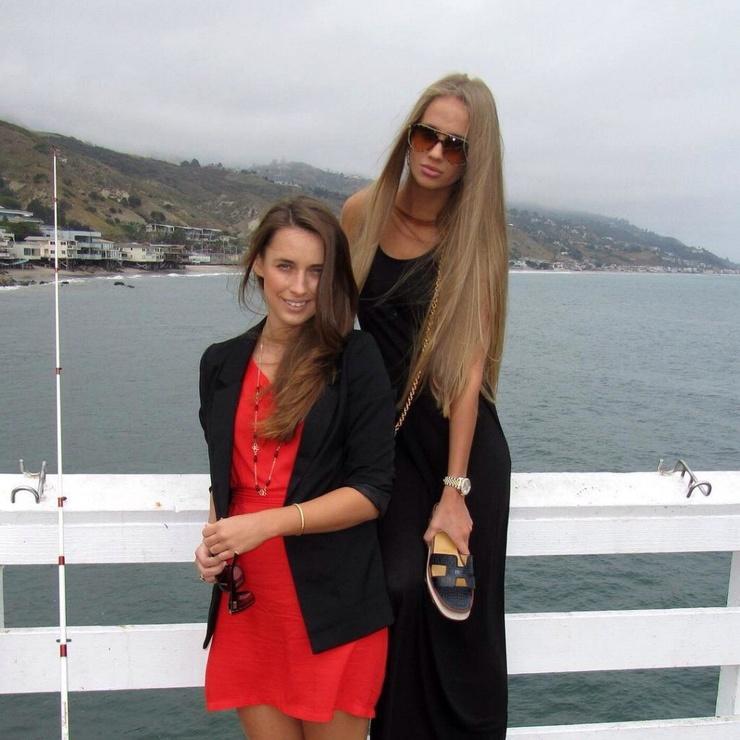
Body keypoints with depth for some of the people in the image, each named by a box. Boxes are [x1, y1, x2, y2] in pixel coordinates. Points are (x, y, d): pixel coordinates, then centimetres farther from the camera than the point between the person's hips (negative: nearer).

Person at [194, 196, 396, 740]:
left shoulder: (355, 359, -6)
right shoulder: (222, 364, 9)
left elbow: (373, 491, -9)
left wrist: (266, 523, -17)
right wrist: (214, 539, 0)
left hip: (333, 608, -4)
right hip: (247, 603, 4)